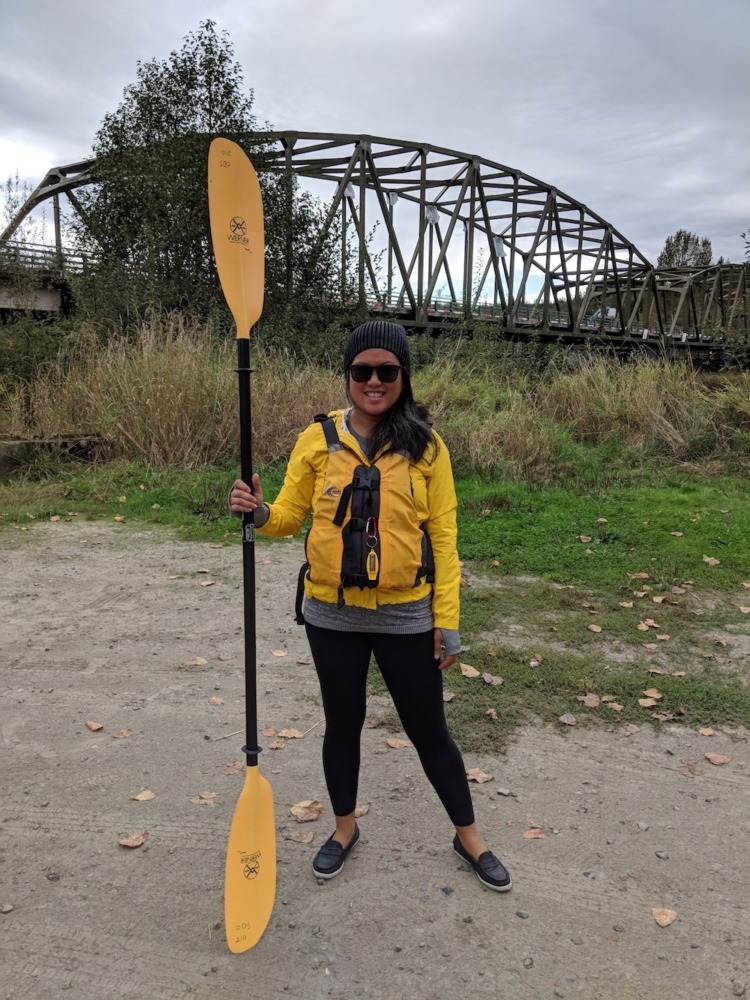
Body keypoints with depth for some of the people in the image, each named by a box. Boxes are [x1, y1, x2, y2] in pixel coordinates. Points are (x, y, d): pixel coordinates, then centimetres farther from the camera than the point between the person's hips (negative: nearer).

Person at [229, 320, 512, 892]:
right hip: (333, 615, 2)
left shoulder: (425, 445, -6)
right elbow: (290, 516, 4)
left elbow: (443, 536, -4)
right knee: (343, 722, 19)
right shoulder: (318, 440, -3)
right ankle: (345, 827, 43)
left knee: (428, 730, 12)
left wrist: (447, 619, -6)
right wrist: (259, 513, -19)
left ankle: (469, 837, 36)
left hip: (406, 616, -1)